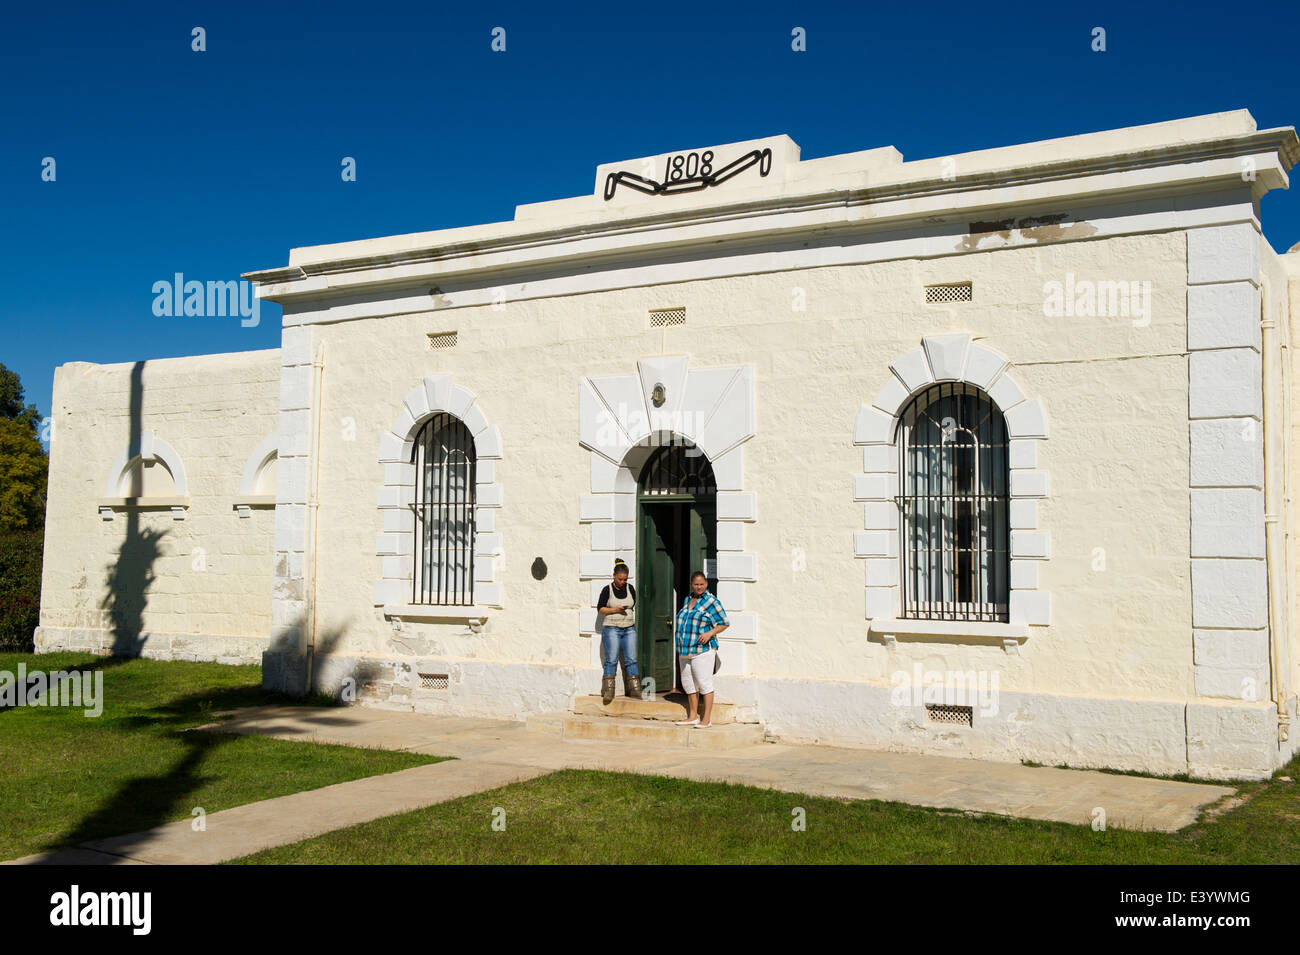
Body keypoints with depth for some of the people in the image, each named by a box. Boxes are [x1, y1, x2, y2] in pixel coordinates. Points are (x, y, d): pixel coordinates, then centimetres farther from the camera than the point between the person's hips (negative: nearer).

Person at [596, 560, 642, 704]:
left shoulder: (630, 588, 10)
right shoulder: (608, 589, 0)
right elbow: (600, 609, -1)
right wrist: (615, 609, -13)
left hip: (629, 628, 4)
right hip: (611, 628, -4)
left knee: (631, 660, 1)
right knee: (611, 660, -7)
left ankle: (634, 690, 6)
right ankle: (608, 692, -6)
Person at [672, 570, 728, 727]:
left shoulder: (711, 601, -6)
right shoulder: (687, 600, 15)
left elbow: (724, 623, -5)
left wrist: (710, 633, -18)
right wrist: (677, 629, 13)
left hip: (702, 649, -8)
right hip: (685, 650, 8)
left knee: (704, 683, -6)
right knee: (688, 683, 12)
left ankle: (707, 719, -2)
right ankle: (692, 717, 22)